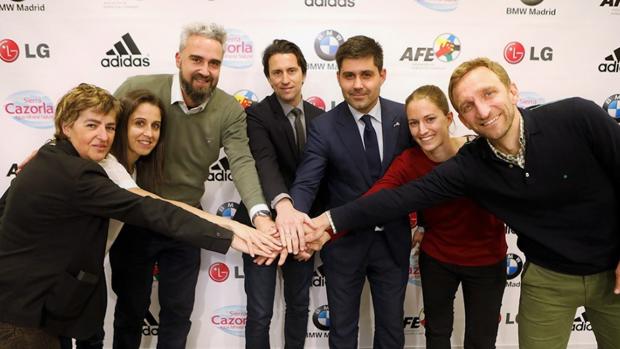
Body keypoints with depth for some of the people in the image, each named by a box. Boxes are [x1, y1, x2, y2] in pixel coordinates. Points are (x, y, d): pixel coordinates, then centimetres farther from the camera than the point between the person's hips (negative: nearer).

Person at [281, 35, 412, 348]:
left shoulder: (405, 117, -6)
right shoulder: (323, 127, -13)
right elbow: (305, 184, -20)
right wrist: (292, 213, -41)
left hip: (393, 241, 2)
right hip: (344, 243, -1)